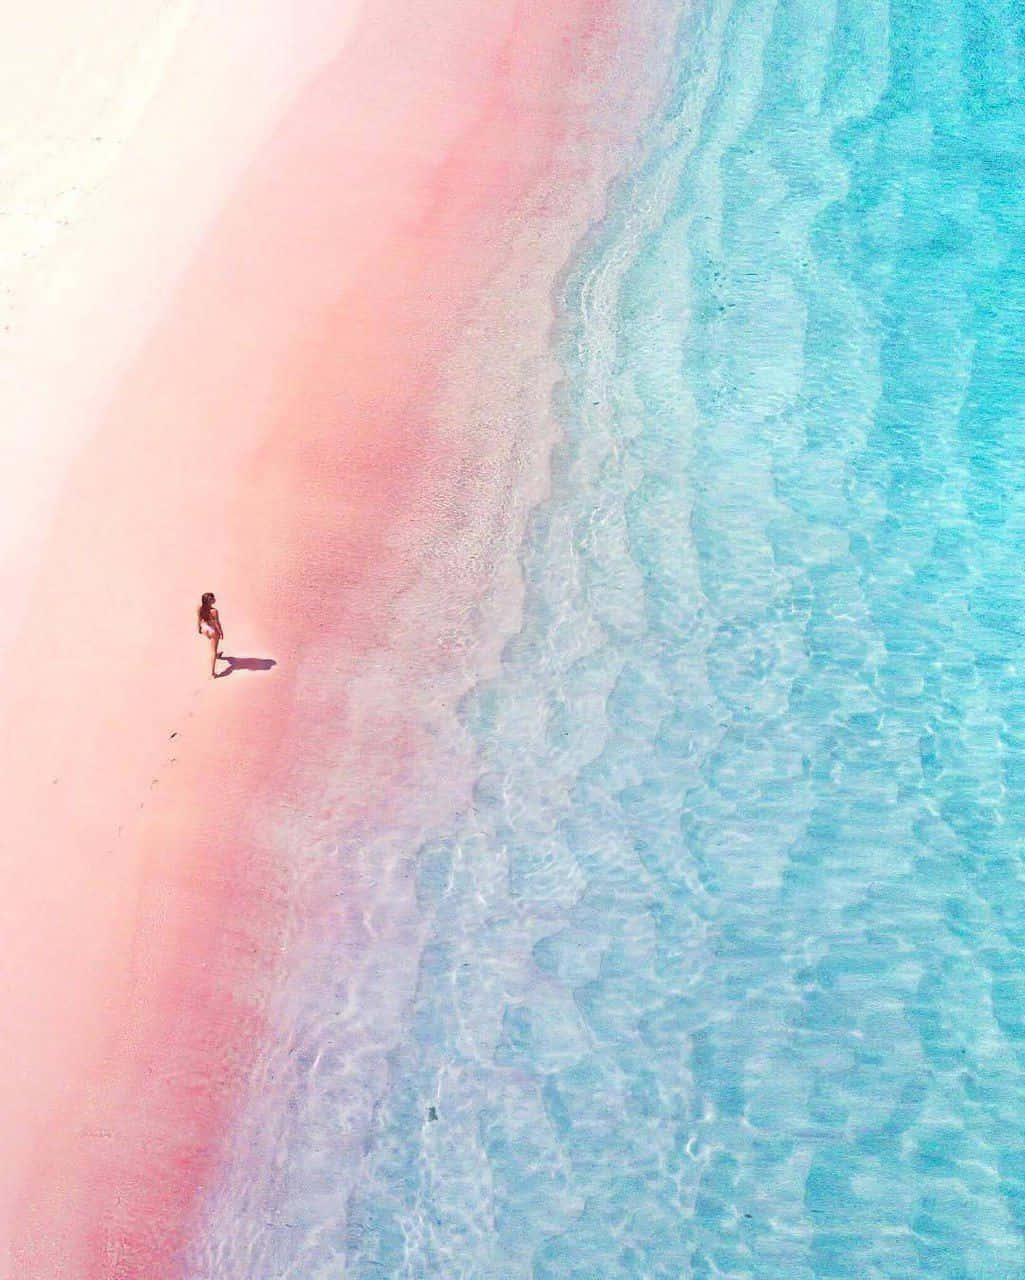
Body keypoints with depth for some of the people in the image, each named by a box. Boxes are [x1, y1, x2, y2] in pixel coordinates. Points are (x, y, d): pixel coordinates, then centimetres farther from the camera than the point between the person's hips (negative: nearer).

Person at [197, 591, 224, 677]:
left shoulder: (200, 608, -20)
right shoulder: (214, 611, -35)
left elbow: (199, 620, -5)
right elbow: (218, 623, -22)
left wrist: (199, 628, 14)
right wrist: (221, 633, -4)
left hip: (204, 629, 5)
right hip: (213, 631, -5)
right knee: (213, 650, 11)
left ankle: (216, 655, 66)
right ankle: (212, 671, 15)